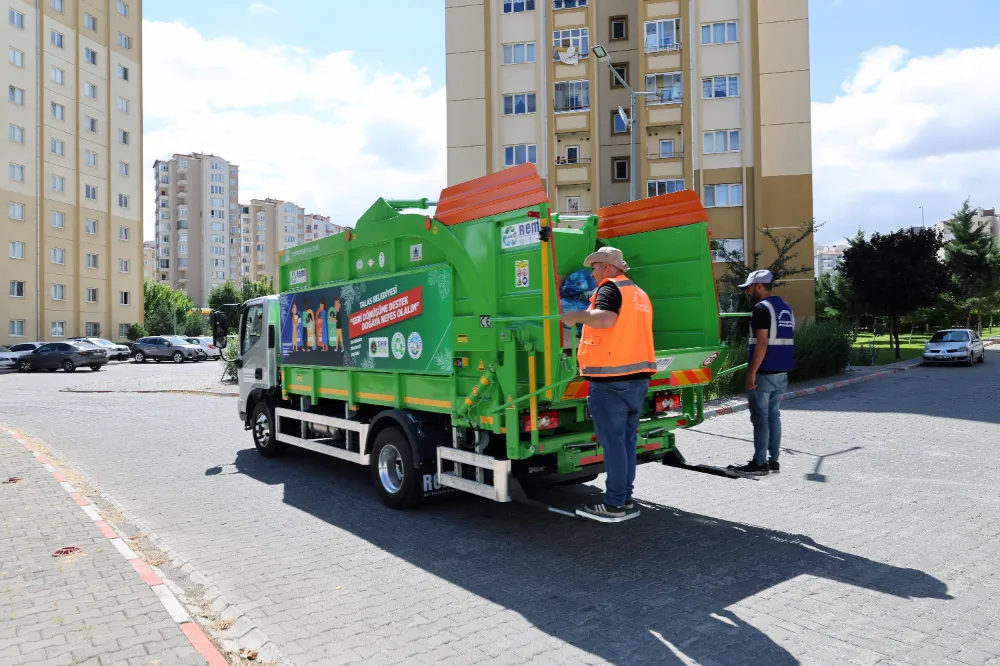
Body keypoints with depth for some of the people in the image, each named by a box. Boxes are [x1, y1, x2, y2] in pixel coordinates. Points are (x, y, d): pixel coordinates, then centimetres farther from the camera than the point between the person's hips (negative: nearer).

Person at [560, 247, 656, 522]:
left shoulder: (610, 287, -7)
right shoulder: (639, 294, 21)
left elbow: (605, 319, -26)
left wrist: (576, 315, -13)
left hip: (611, 378, -9)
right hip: (638, 375, 9)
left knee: (612, 441, -4)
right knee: (626, 440, 13)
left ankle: (614, 504, 1)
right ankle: (625, 499, 19)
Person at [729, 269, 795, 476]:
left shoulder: (762, 308, -13)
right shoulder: (785, 308, 15)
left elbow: (762, 343, -19)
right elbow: (786, 341, 19)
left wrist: (752, 372, -18)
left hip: (764, 373, -9)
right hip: (781, 373, 9)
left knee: (760, 418, -3)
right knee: (774, 416, 13)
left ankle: (760, 463, 1)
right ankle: (773, 460, 17)